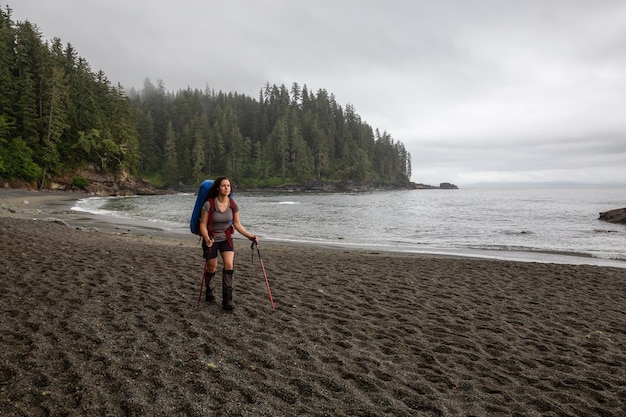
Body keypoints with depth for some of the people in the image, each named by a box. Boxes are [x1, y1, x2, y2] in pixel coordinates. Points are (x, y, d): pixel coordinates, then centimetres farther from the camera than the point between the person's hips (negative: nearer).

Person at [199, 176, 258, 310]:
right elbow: (203, 224, -16)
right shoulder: (209, 204, -21)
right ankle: (208, 290, 43)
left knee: (229, 264, -17)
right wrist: (207, 238, -32)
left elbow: (237, 224, -1)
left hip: (226, 238, 2)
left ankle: (227, 299, -9)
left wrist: (249, 236, -11)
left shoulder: (233, 205, -10)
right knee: (212, 269, 10)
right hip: (211, 239, -2)